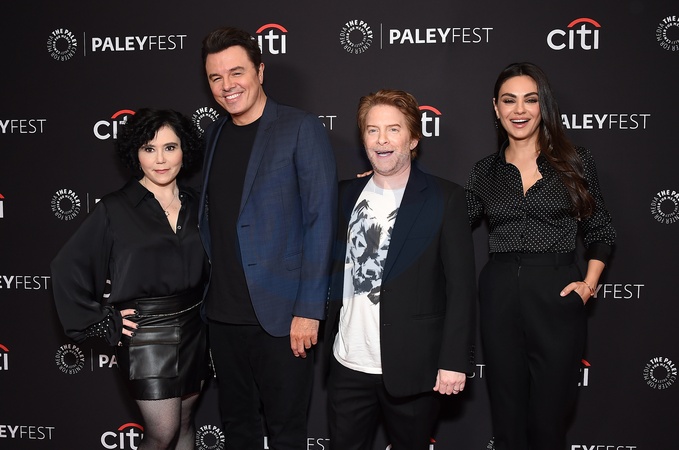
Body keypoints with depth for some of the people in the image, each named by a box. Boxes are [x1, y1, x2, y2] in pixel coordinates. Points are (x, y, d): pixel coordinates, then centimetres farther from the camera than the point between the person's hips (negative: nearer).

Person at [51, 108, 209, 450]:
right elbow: (66, 269, -7)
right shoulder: (115, 210, -8)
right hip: (145, 332, -5)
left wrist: (205, 307, 8)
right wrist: (101, 321, -8)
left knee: (184, 423, 15)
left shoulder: (195, 205, 5)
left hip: (192, 329, 5)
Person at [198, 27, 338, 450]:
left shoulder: (302, 128, -7)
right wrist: (201, 295, 10)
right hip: (223, 313, 6)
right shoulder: (214, 134, 11)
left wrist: (309, 310, -15)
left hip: (280, 313, -5)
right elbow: (209, 218, 15)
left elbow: (320, 220, -11)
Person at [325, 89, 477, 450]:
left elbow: (461, 285, -8)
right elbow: (335, 273, 11)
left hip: (412, 367, -3)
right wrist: (325, 340, 5)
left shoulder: (444, 197, -6)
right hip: (348, 365, 4)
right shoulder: (345, 195, 7)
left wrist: (454, 361, -13)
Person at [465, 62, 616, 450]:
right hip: (499, 298, 2)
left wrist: (588, 284, -6)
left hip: (557, 297, -2)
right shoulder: (486, 171, 8)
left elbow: (601, 233, 8)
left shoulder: (574, 162, 3)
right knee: (507, 418, 12)